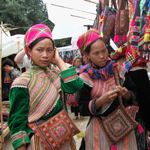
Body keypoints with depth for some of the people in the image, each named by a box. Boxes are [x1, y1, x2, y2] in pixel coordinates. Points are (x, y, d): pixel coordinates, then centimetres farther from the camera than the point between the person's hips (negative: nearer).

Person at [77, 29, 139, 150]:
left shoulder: (118, 69, -1)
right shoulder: (85, 77, -8)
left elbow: (134, 93, 4)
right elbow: (83, 109, -11)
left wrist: (126, 94, -19)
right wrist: (101, 101, -28)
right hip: (99, 128, -2)